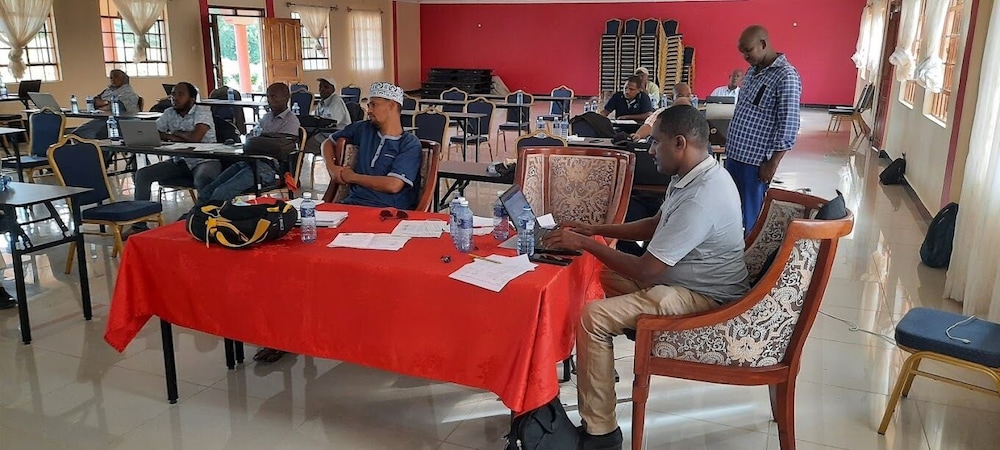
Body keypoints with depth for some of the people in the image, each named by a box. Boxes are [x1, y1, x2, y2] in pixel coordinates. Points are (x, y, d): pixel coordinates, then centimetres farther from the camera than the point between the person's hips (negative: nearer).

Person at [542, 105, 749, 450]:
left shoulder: (700, 199, -30)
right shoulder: (694, 175, 2)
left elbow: (645, 271, -28)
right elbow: (655, 225, 17)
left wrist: (585, 244, -17)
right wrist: (596, 230, 8)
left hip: (704, 299, -10)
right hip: (683, 277, 10)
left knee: (592, 317, -20)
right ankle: (599, 367, 26)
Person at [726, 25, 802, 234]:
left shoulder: (786, 77, -15)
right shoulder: (753, 70, 11)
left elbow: (788, 126, -17)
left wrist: (772, 163, -17)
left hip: (755, 160, -8)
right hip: (733, 153, 8)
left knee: (750, 215, 2)